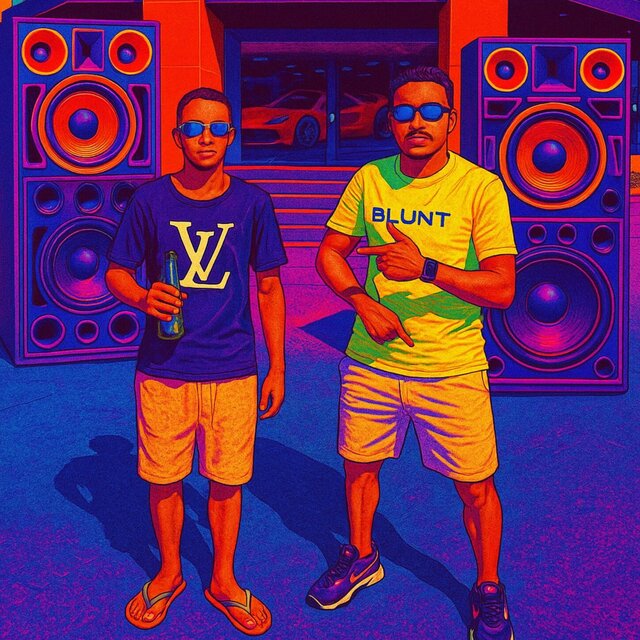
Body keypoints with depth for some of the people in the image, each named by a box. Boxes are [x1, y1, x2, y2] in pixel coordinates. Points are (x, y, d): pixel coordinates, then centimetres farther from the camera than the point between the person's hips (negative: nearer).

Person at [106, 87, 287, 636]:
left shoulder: (252, 203, 0)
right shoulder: (150, 201, -2)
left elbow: (269, 288, 6)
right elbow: (116, 272, 7)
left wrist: (277, 368, 6)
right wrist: (142, 297, -17)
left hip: (233, 370, 0)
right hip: (163, 369, 0)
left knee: (226, 481, 9)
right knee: (164, 479, 11)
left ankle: (224, 581, 31)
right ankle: (169, 574, 35)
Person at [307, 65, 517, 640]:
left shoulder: (480, 187, -12)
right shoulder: (370, 179, 0)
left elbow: (503, 288, -15)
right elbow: (329, 252, 9)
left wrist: (426, 268, -26)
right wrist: (363, 302, -8)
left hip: (452, 369, -3)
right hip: (371, 360, 4)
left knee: (476, 487, 5)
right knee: (359, 466, 18)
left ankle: (488, 591, 30)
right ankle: (362, 558, 45)